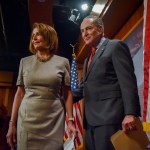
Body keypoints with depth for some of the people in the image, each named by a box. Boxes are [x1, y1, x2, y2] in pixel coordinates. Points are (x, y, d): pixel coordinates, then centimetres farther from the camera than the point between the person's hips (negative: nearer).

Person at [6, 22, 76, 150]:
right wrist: (12, 124, 4)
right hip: (27, 120, 1)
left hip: (53, 120, -1)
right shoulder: (25, 62, 7)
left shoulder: (63, 62, 4)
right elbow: (20, 93, 7)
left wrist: (70, 120, -4)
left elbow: (68, 93, 3)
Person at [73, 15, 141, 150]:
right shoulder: (88, 59, 24)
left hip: (109, 116, -8)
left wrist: (130, 113, -20)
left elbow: (127, 81, -11)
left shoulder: (116, 46, 0)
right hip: (91, 119, 8)